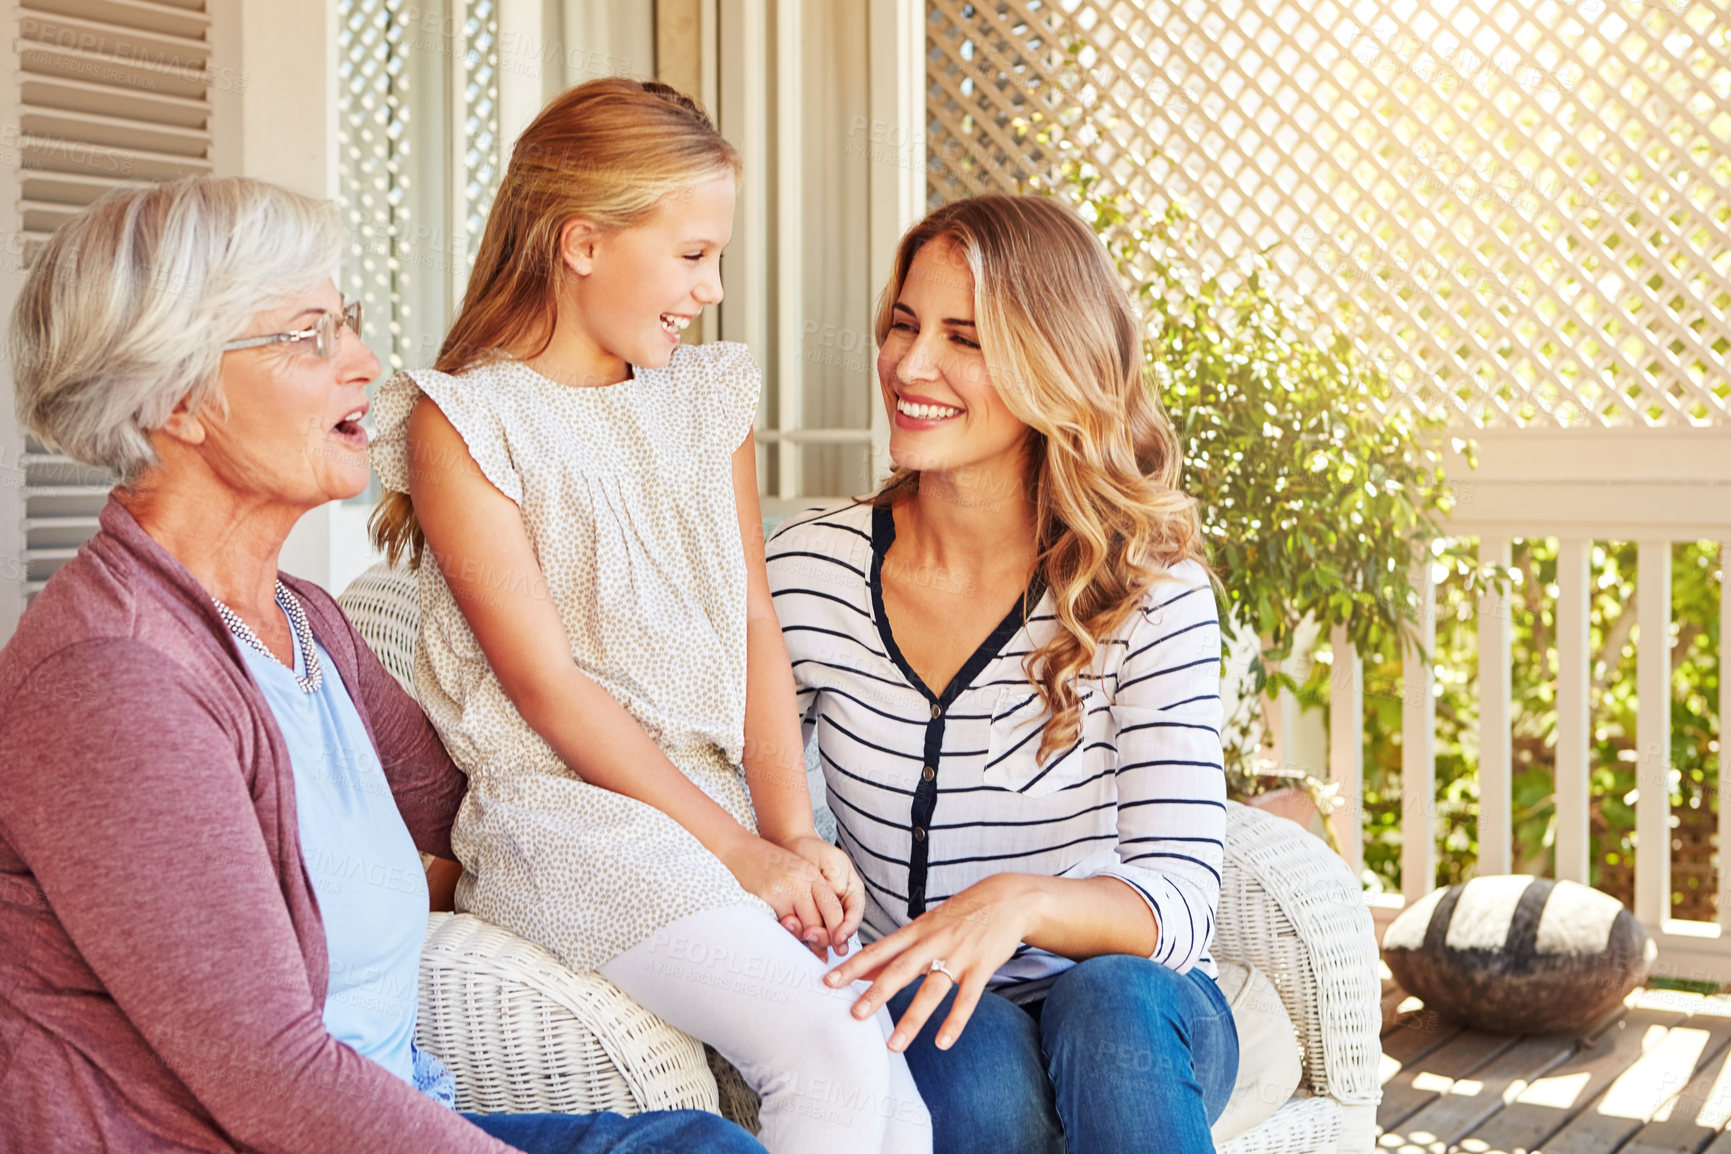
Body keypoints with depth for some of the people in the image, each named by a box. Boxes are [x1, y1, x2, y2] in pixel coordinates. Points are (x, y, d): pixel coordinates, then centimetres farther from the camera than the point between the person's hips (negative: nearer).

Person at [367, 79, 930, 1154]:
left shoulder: (710, 394, 16)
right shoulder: (462, 421, -4)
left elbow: (754, 625, 10)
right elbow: (549, 687, -9)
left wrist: (795, 833, -4)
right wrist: (740, 851, -13)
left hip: (730, 800, 6)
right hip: (572, 813, -6)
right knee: (830, 1061, -24)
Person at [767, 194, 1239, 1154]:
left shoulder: (1151, 591, -8)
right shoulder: (808, 571, -2)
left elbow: (1178, 897, -15)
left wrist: (1021, 902, -34)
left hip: (1136, 1012, 0)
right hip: (924, 1020, 1)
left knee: (1108, 1003, -34)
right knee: (976, 1057, -33)